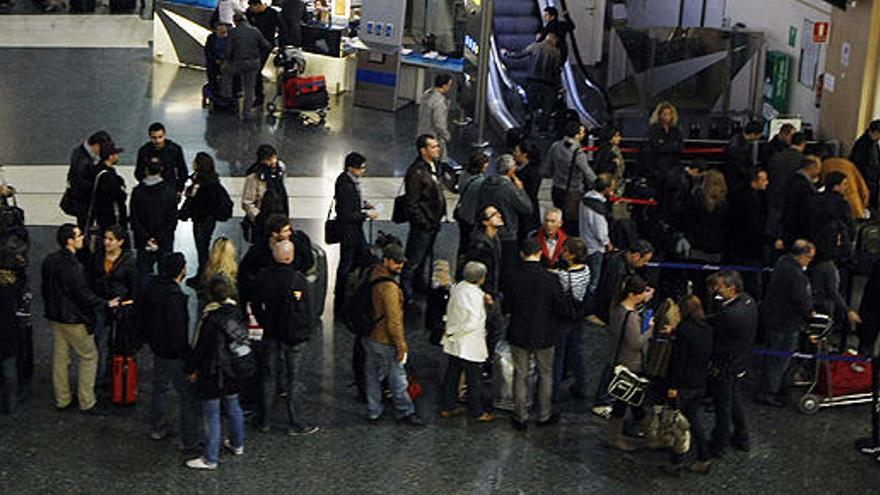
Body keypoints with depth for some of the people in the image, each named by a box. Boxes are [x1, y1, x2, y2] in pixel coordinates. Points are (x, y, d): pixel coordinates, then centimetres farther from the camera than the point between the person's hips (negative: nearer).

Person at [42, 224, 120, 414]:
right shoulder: (72, 265, -25)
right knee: (89, 356, 4)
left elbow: (45, 289, 13)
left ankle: (62, 400, 25)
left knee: (60, 356, 16)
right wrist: (106, 304, -10)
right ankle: (87, 402, 7)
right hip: (73, 319, -9)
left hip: (55, 316, 9)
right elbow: (83, 294, -21)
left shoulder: (49, 261, 3)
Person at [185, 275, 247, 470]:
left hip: (213, 374, -7)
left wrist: (191, 369, -4)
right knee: (233, 406, 24)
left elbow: (200, 348, -18)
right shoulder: (238, 313, -3)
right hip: (234, 371, 7)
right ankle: (237, 444, 41)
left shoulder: (211, 318, -24)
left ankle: (210, 459, 8)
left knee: (211, 415, 1)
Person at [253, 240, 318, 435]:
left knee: (269, 377, 15)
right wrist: (306, 332, 1)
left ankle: (265, 421, 22)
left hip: (270, 334, 4)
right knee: (294, 379, 5)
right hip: (294, 335, -4)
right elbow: (305, 310, -14)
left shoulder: (262, 276, -6)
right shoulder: (298, 280, -20)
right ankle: (296, 423, 11)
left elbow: (257, 307, 4)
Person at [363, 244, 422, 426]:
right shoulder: (389, 286, -24)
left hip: (370, 337, 9)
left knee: (373, 376, 16)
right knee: (397, 378, 6)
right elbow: (394, 320, -24)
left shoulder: (373, 278, 4)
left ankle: (373, 411, 25)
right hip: (385, 341, -9)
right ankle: (404, 412, 17)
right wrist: (401, 345, -16)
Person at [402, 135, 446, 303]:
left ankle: (420, 289, 37)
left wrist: (441, 213, 13)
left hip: (433, 224, 9)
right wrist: (424, 222, -18)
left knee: (424, 259, 23)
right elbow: (412, 204, -22)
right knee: (413, 262, 1)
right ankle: (407, 296, 11)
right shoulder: (416, 172, -22)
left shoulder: (434, 167, 7)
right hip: (422, 226, -9)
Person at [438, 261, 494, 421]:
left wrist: (483, 299, 3)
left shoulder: (458, 287, 1)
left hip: (453, 342, 8)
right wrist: (453, 333, -17)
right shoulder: (475, 294, -22)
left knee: (452, 375, 18)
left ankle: (447, 408, 27)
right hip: (469, 345, -8)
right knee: (474, 379, 6)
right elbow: (472, 322, -28)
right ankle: (477, 412, 17)